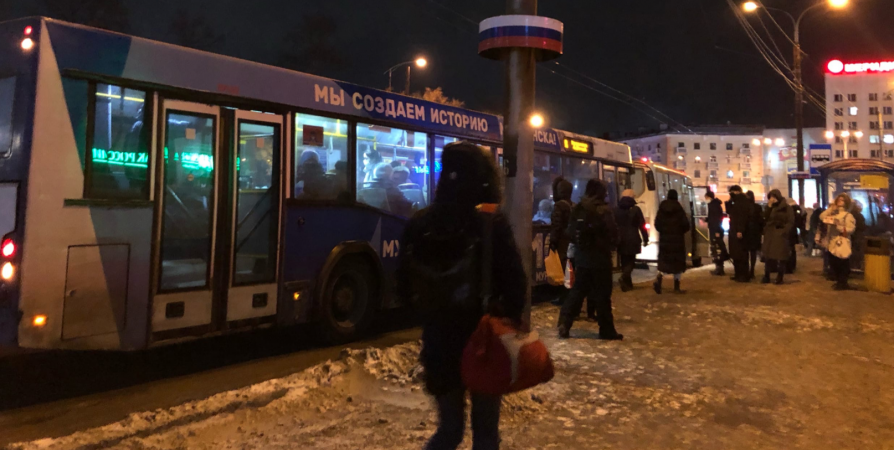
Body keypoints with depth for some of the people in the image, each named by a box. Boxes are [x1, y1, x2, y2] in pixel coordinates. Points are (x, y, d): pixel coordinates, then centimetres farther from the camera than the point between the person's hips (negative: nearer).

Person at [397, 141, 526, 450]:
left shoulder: (419, 225, -2)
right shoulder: (492, 223, -15)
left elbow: (405, 286, 5)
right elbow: (514, 282, -12)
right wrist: (511, 317, 7)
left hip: (439, 341, 4)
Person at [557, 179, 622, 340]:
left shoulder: (577, 209, 5)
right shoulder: (603, 210, -12)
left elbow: (571, 231, 11)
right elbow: (612, 232, -11)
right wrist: (612, 246, 7)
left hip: (581, 257, 5)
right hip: (600, 258, -5)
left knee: (577, 291, 11)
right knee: (602, 295, 3)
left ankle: (564, 324, 3)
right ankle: (607, 330, 11)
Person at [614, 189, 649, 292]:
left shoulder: (616, 210, 6)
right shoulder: (636, 209, -4)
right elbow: (642, 225, -5)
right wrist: (645, 239, 2)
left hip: (620, 240, 3)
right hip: (633, 240, -3)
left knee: (624, 261, 12)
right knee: (630, 261, 3)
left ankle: (627, 284, 14)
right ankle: (624, 277, -22)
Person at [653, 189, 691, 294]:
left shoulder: (662, 208, -1)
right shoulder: (679, 208, -9)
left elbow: (657, 224, 0)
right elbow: (685, 224, -11)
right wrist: (682, 231, 9)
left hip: (664, 239, 3)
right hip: (677, 239, -2)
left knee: (664, 261, 9)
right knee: (678, 262, 8)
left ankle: (658, 279, -19)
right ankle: (676, 288, 10)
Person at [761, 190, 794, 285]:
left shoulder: (787, 208, 0)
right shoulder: (770, 208, 14)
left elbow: (790, 222, -4)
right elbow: (765, 218, 2)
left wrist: (784, 231, -16)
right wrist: (769, 207, -5)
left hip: (781, 235, -4)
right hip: (769, 235, 4)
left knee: (781, 257, -2)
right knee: (768, 256, 2)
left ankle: (780, 277, 5)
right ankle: (766, 276, 6)